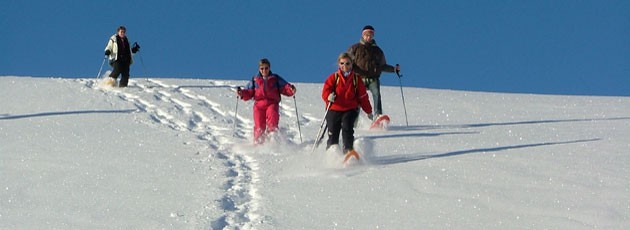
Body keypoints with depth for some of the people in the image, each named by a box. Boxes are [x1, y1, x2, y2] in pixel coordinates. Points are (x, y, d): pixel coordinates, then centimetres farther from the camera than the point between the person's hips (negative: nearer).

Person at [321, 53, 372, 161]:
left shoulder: (356, 79, 7)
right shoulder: (333, 77, 4)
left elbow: (363, 96, 14)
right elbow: (325, 91, -6)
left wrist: (368, 111, 18)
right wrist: (329, 97, -30)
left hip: (350, 109, 0)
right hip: (334, 109, 0)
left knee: (347, 128, -25)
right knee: (333, 134, 0)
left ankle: (349, 150, -32)